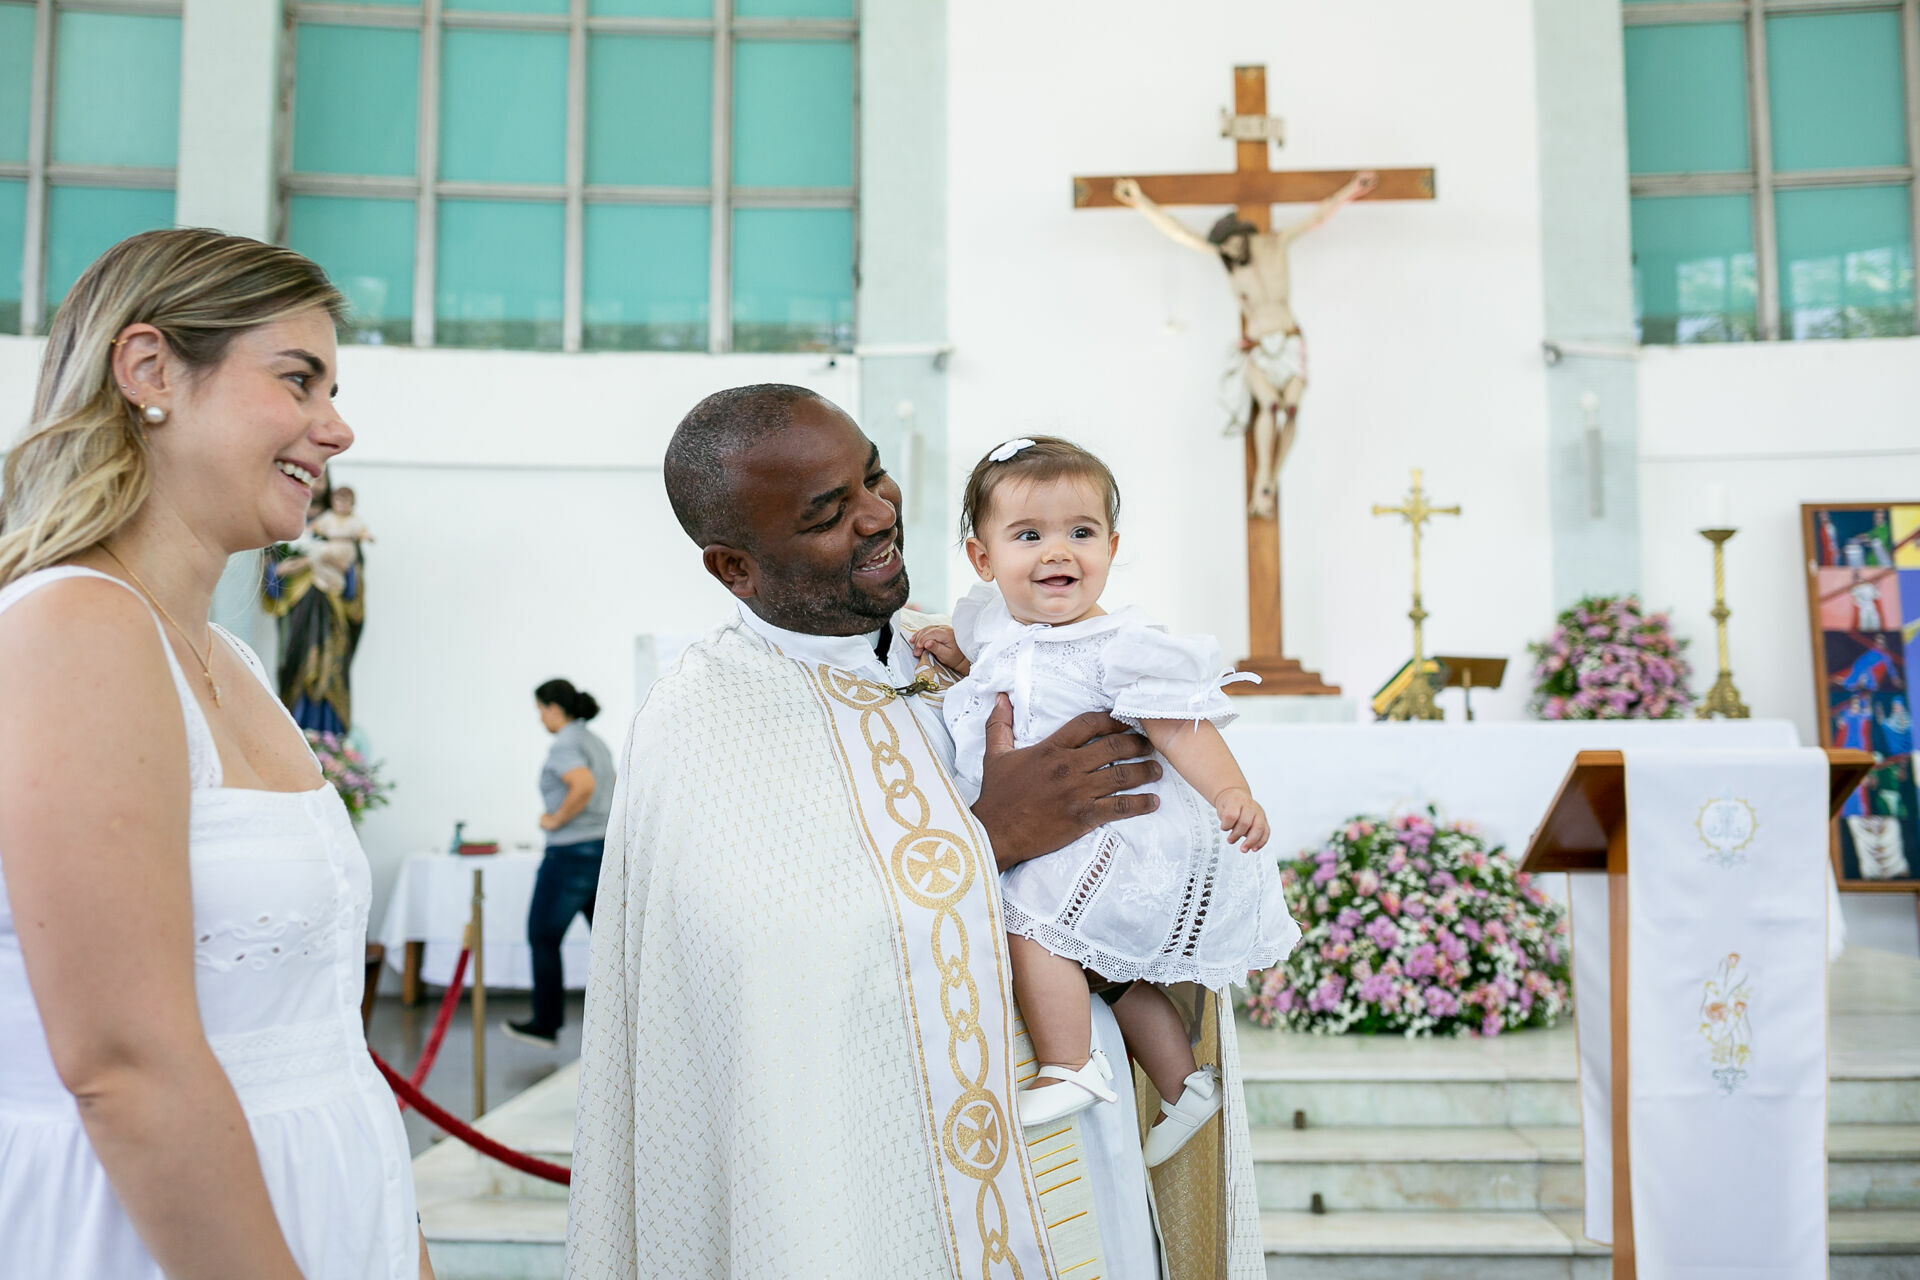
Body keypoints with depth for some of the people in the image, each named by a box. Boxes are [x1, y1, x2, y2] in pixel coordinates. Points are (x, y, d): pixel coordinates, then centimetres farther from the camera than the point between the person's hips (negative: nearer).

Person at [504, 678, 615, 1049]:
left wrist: (557, 819, -19)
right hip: (607, 847, 9)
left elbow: (584, 784, -31)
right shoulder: (595, 741, 15)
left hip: (572, 852, -9)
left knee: (543, 937, 6)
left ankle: (545, 1025, 15)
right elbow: (610, 788, 27)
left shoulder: (563, 746, -14)